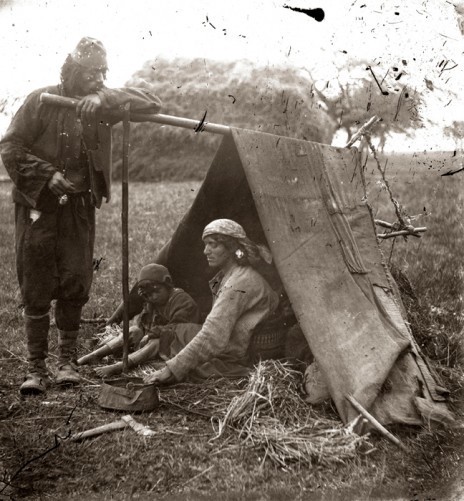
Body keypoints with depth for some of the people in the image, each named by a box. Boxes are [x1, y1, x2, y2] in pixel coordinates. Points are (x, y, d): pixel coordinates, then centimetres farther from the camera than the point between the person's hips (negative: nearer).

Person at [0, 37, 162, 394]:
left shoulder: (101, 104, 2)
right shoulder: (42, 100, -5)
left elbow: (150, 103, -9)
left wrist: (104, 100, -24)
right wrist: (47, 174, -16)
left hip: (79, 209, 2)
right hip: (38, 207, -2)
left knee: (75, 286, 3)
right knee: (36, 290, 1)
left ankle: (68, 360, 18)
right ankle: (36, 368, 11)